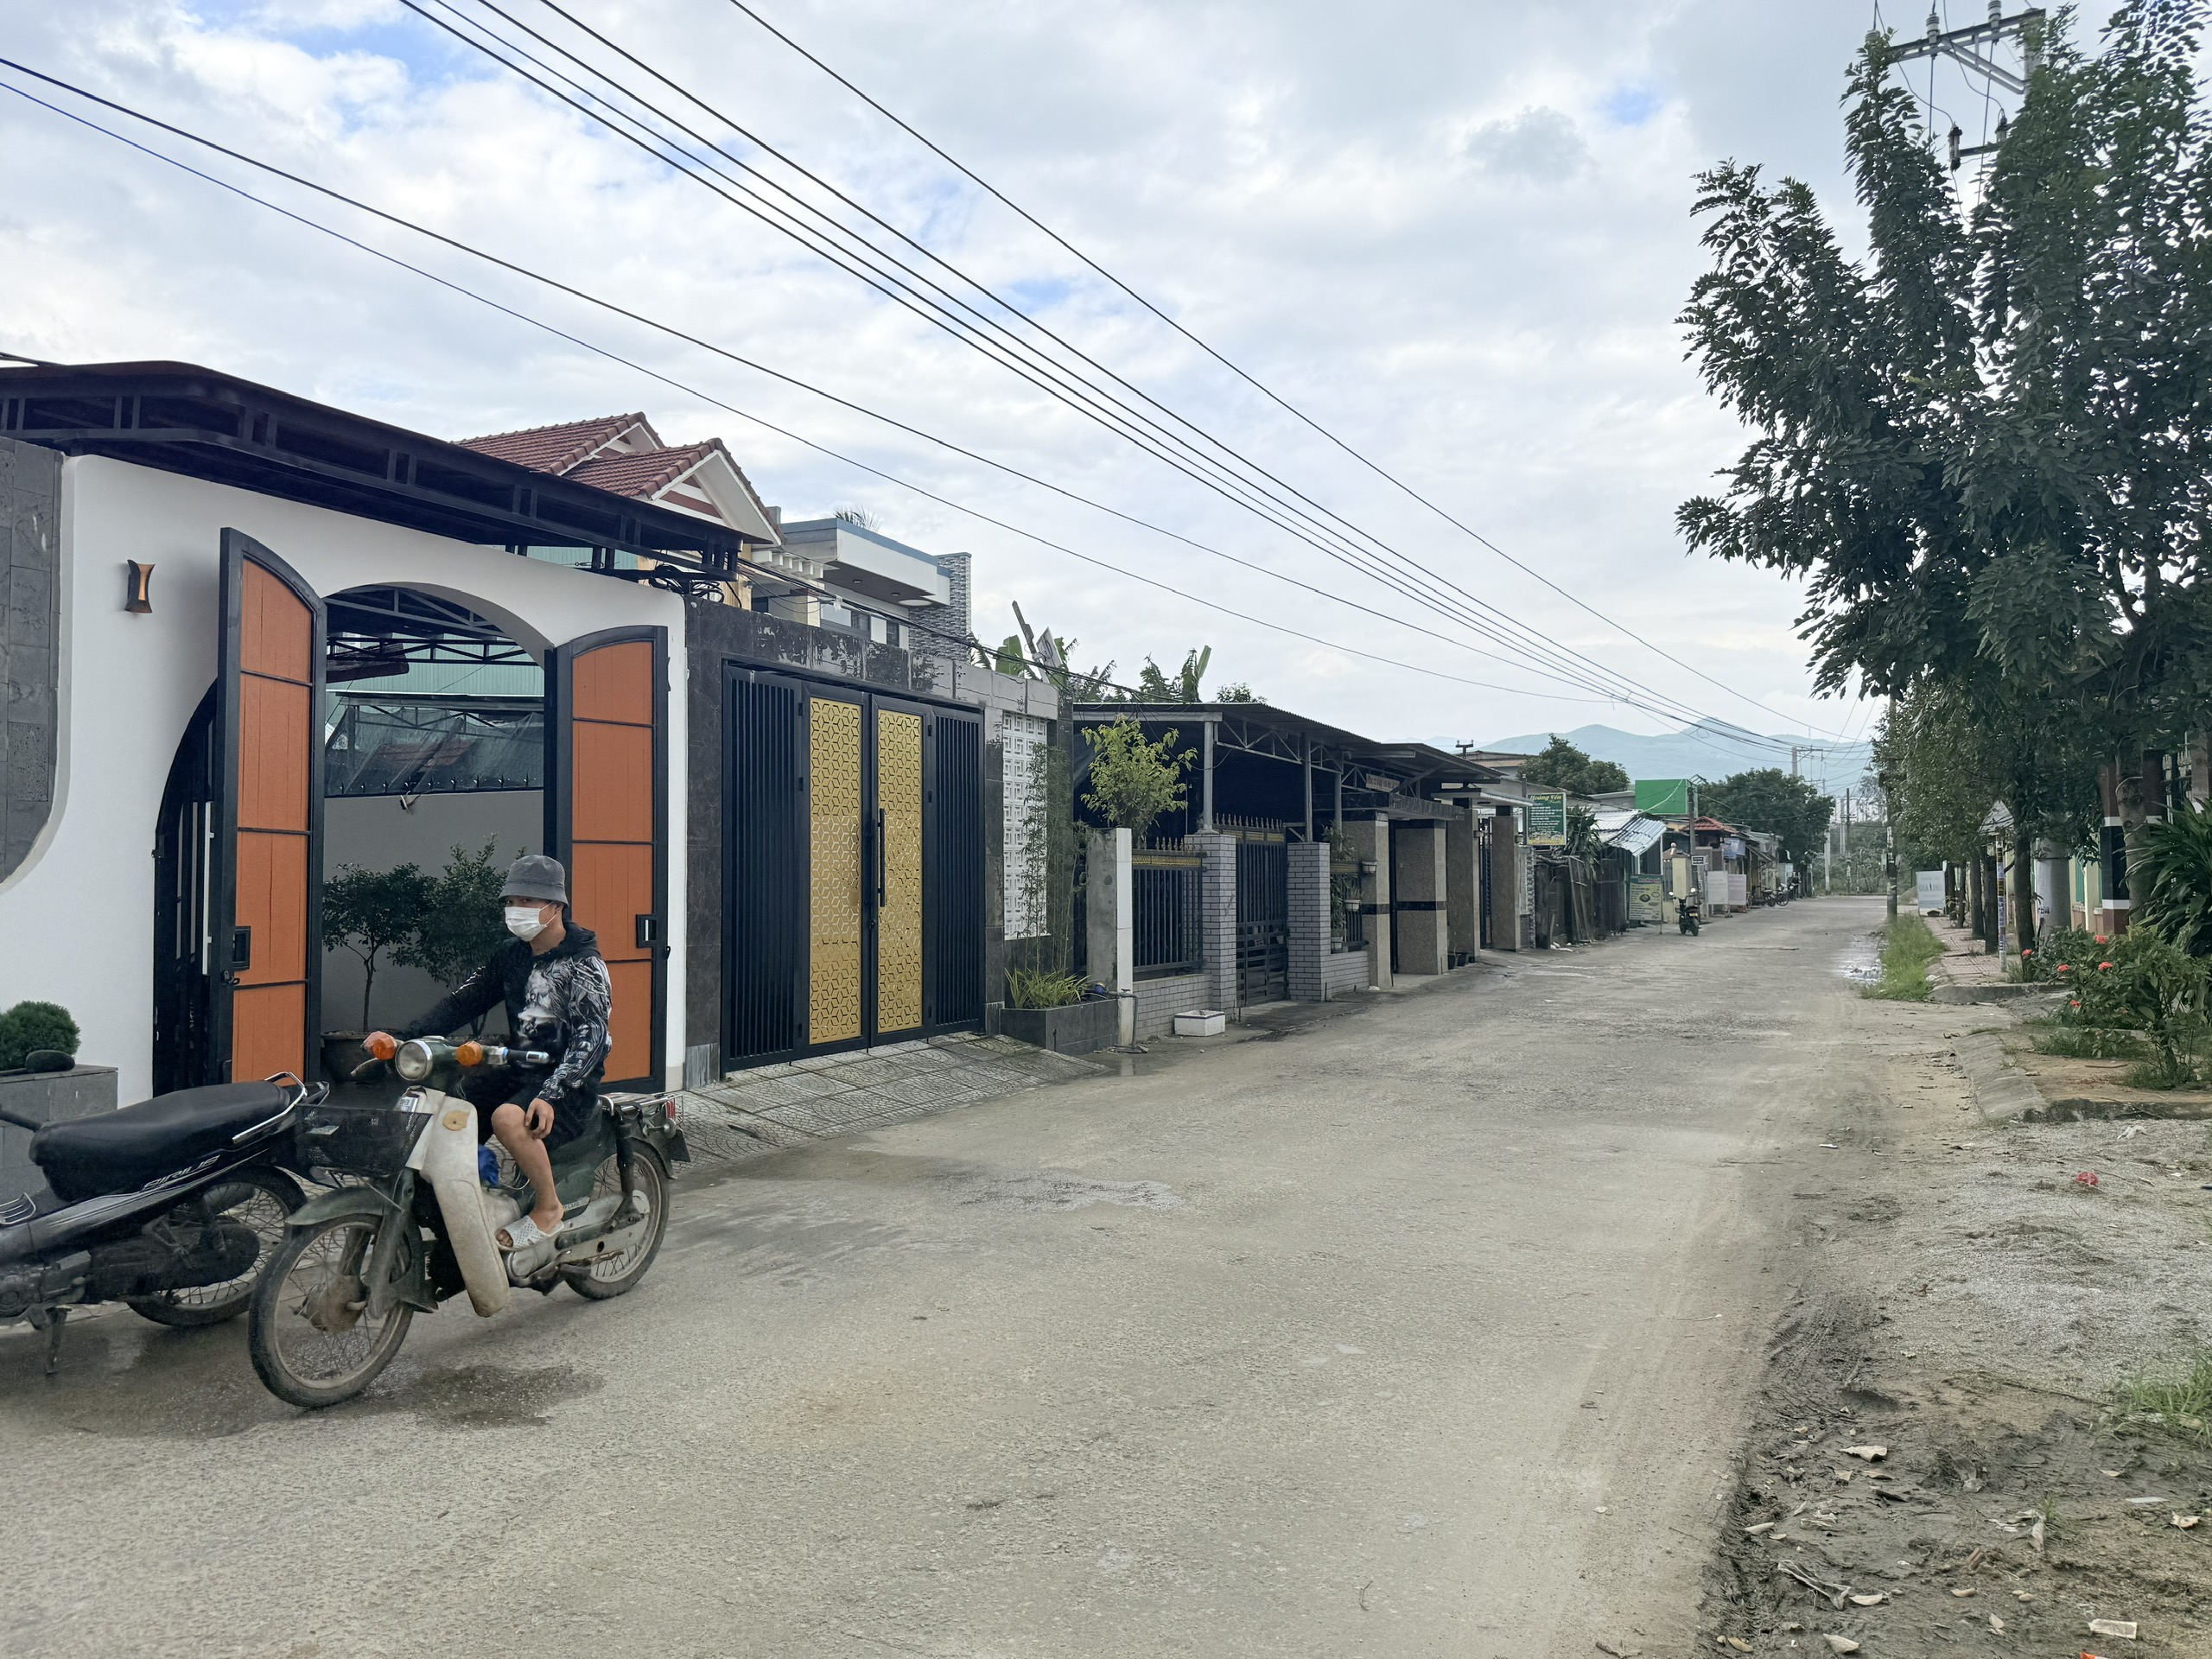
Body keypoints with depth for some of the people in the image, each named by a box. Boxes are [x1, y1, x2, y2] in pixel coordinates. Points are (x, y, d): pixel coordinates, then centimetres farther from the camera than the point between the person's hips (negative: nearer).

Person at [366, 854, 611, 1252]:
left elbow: (591, 1039, -22)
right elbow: (464, 1001, 9)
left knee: (508, 1118, -34)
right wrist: (403, 1037, -7)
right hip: (519, 1069, 8)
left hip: (572, 1081, -7)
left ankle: (549, 1208, -13)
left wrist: (549, 1096, -35)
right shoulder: (510, 955, 11)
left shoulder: (584, 964, -12)